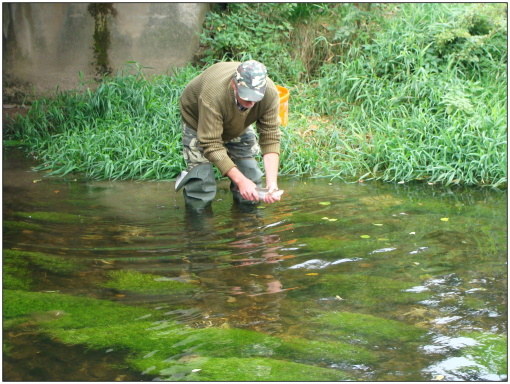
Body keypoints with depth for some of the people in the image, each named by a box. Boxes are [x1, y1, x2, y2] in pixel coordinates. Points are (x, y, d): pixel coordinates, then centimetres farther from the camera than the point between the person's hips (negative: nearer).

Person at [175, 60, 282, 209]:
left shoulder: (270, 93, -33)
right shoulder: (213, 95, -45)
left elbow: (270, 138, -28)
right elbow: (211, 145, -40)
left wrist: (272, 182, -39)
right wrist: (241, 180, -45)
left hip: (239, 126, 4)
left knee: (250, 198, -4)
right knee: (200, 202, -9)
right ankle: (187, 179, 22)